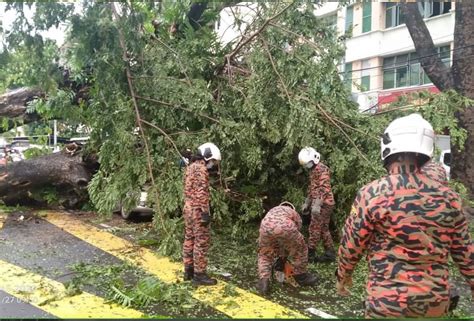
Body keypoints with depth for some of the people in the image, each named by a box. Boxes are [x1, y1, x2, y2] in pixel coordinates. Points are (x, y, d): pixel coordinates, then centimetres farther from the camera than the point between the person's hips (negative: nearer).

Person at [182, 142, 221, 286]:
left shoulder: (190, 166, 16)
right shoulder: (201, 168, -15)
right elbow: (201, 192, -22)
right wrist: (205, 212, -22)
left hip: (188, 207, 10)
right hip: (197, 209, -10)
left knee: (189, 239, 14)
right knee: (202, 241, -5)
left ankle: (188, 270, 21)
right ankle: (199, 274, -2)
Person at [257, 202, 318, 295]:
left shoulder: (272, 211, 44)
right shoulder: (294, 213, 39)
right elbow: (293, 239, 38)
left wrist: (279, 255, 51)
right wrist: (284, 256, 47)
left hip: (266, 227, 2)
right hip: (286, 227, -2)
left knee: (265, 256, 26)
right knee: (300, 250, 27)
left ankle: (263, 281, 10)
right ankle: (301, 276, 39)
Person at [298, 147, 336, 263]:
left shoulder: (322, 169, -13)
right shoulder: (314, 170, 19)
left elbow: (324, 188, -22)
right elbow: (312, 189, 25)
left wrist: (317, 205, -27)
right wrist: (307, 203, 24)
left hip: (323, 204, -10)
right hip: (320, 204, 10)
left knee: (315, 228, -7)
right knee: (323, 228, 11)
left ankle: (310, 253, -3)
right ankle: (330, 253, 15)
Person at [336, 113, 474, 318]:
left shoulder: (372, 194, -14)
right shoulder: (448, 197, -3)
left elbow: (351, 245, -7)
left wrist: (342, 277, 9)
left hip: (389, 301, -4)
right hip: (436, 300, 4)